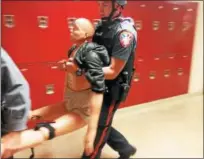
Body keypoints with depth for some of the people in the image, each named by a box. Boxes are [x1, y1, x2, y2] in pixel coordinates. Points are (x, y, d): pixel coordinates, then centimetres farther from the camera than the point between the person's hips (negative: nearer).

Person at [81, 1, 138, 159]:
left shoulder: (124, 32, -22)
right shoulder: (102, 25, 2)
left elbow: (112, 72, -25)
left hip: (112, 90, -8)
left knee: (98, 130, 6)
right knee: (101, 125, 20)